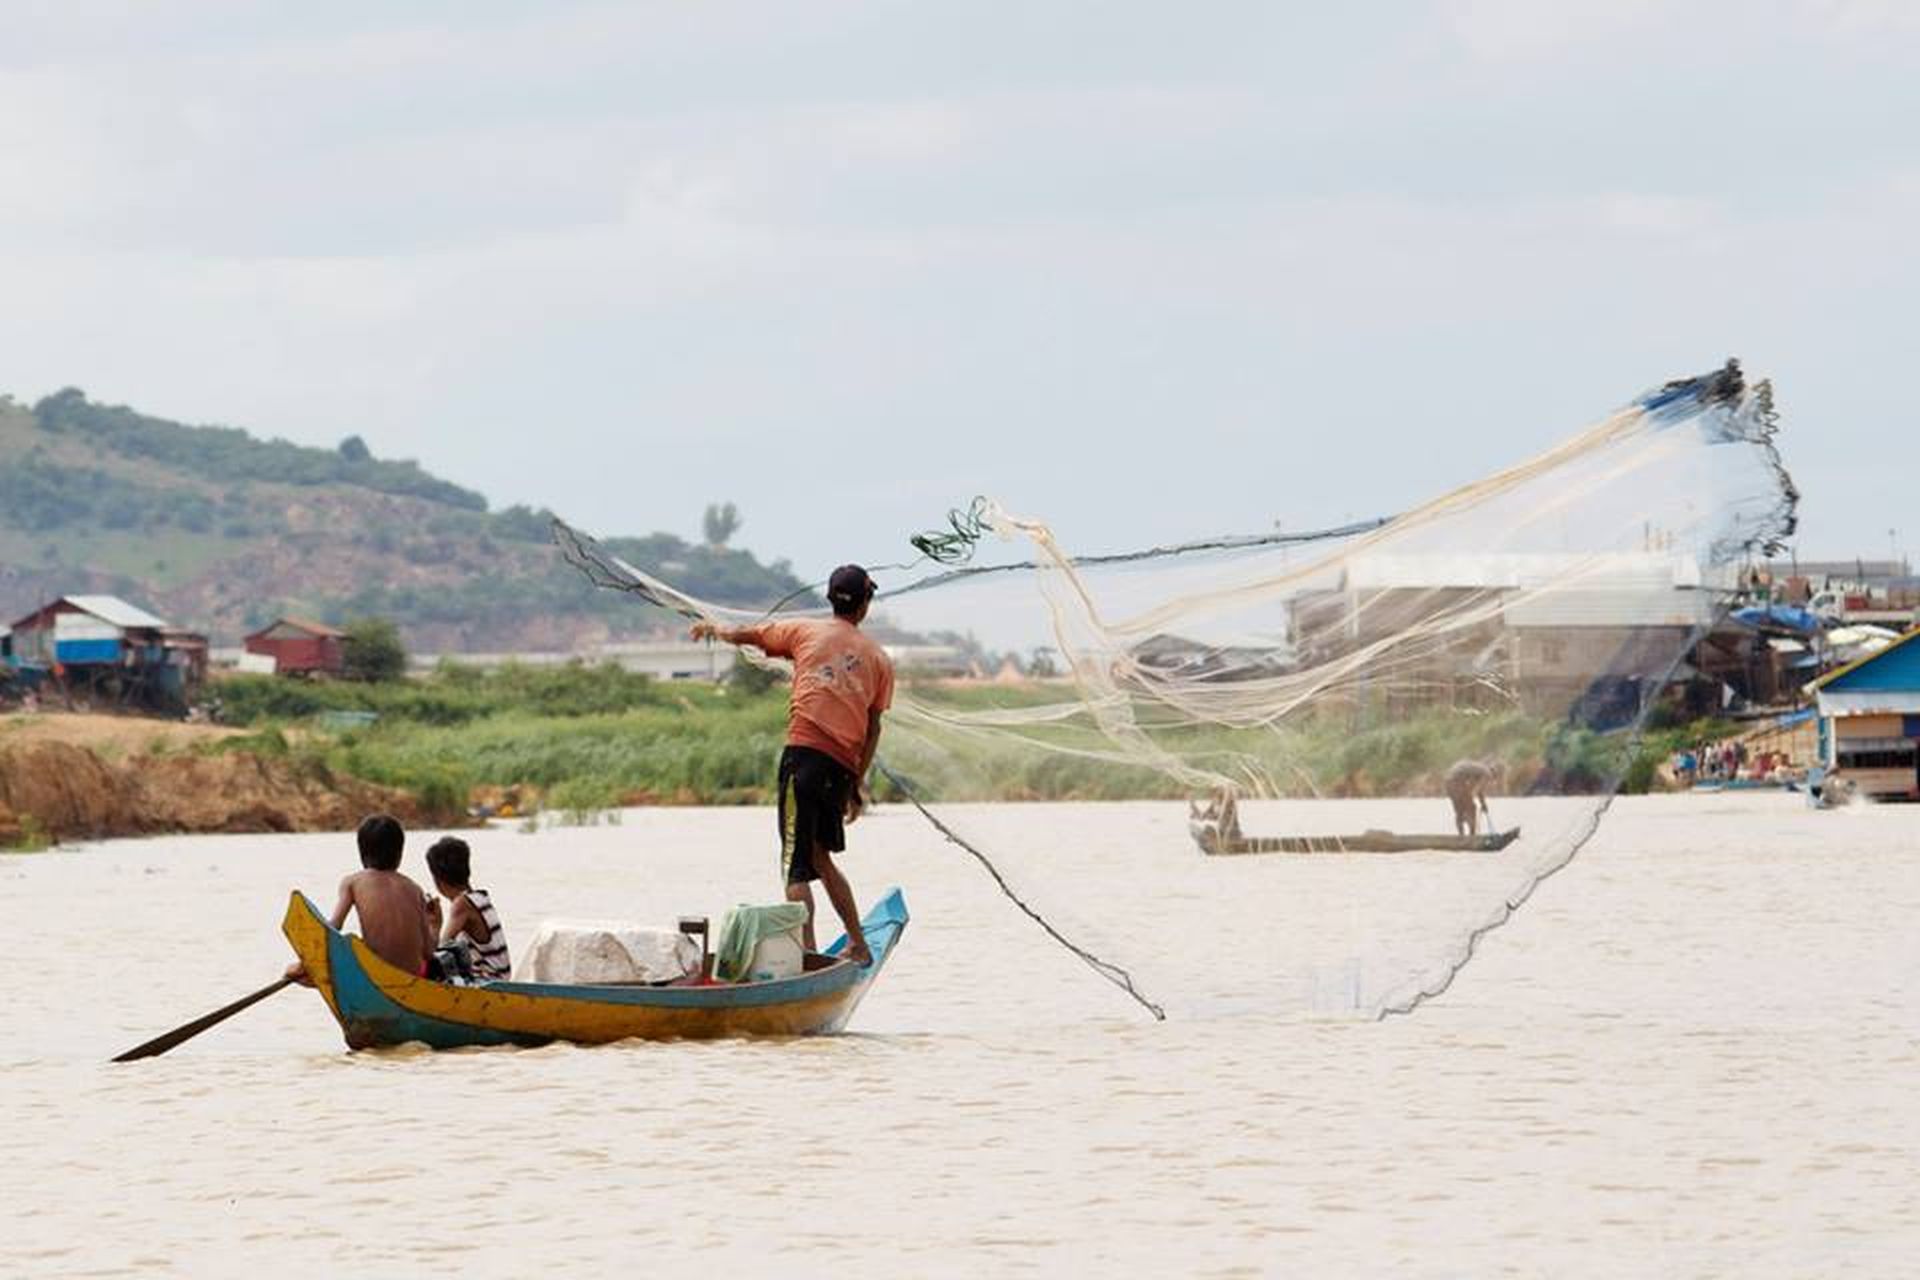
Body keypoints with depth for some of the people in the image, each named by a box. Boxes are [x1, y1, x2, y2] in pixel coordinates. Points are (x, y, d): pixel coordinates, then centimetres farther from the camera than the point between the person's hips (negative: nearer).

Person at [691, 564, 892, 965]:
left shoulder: (805, 631, 8)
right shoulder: (879, 658, 15)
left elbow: (745, 635, 20)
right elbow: (873, 729, 12)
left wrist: (713, 629, 42)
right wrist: (856, 786, 17)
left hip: (805, 752, -4)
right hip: (844, 765, 4)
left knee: (798, 864, -7)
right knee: (820, 857, 22)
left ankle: (807, 954, -19)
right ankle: (859, 945, 26)